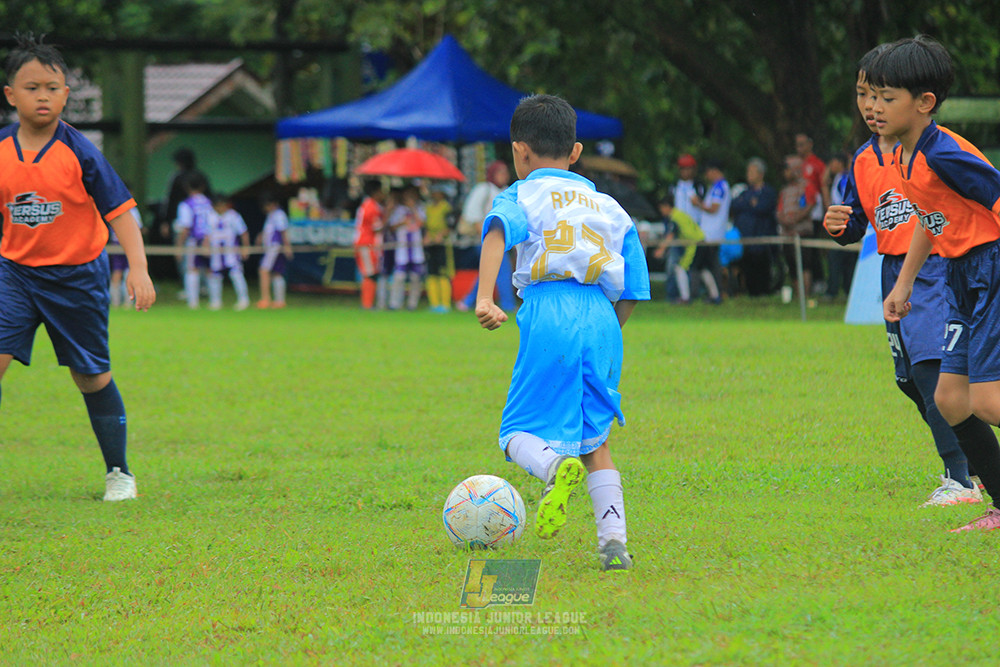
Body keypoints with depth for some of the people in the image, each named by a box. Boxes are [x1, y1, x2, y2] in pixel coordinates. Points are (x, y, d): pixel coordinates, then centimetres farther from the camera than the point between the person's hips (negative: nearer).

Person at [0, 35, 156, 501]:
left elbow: (120, 212, -12)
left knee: (92, 377, 9)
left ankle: (118, 472, 26)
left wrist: (138, 270, -21)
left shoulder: (79, 153, -13)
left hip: (76, 277, -2)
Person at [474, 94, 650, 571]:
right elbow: (633, 290, 19)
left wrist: (484, 299, -25)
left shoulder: (521, 196, 10)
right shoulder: (609, 206, 24)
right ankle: (614, 541, 2)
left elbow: (497, 232, -13)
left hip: (550, 314, -4)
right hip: (602, 317, 4)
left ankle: (556, 466, -32)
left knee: (520, 433, 1)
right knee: (594, 439, 15)